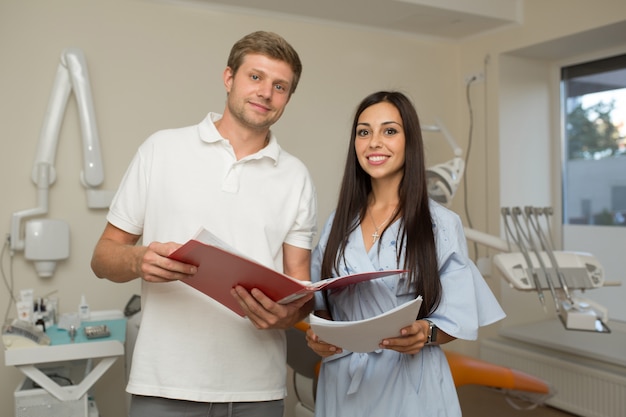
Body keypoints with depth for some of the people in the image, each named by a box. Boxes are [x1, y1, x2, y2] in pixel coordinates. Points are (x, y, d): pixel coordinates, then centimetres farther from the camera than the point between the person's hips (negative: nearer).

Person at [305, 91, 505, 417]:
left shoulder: (441, 224, -7)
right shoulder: (338, 222, 4)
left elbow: (456, 320, -4)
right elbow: (321, 302, 10)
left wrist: (426, 333, -23)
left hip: (409, 382, -3)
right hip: (342, 381, 3)